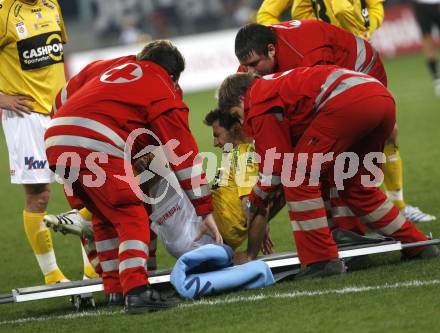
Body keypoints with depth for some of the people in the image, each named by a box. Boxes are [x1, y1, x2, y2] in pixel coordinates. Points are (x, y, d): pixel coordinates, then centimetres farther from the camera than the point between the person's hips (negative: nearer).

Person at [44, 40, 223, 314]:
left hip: (55, 142, 7)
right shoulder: (164, 93, 11)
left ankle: (115, 288, 22)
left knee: (104, 216, 21)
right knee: (132, 217, -1)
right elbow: (185, 154, 10)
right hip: (96, 147, -7)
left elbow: (67, 93, 35)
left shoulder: (111, 66, 29)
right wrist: (206, 211, 12)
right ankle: (136, 290, -16)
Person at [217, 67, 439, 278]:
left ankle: (322, 261, -5)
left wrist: (254, 205, 21)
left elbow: (275, 166, 6)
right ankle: (419, 247, 32)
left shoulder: (259, 102, 10)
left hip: (349, 103, -10)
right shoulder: (278, 84, 37)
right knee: (356, 186, 25)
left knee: (299, 179, 0)